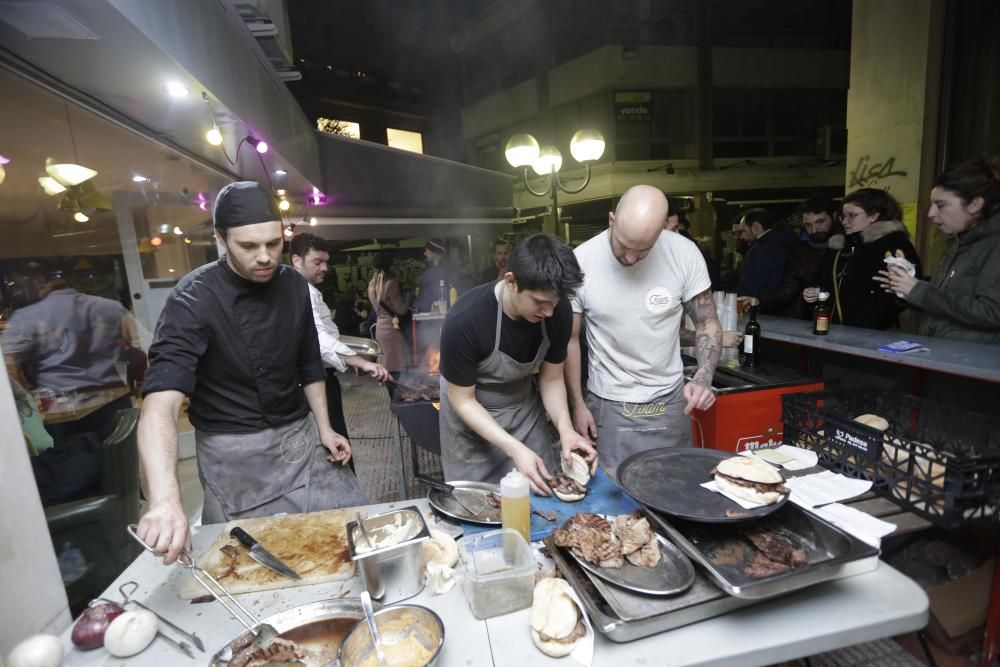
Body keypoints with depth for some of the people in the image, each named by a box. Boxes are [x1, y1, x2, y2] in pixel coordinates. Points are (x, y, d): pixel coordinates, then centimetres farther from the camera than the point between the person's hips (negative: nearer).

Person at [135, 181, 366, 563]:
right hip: (235, 453, -5)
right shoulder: (194, 300, -19)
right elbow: (161, 402, -31)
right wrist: (165, 499, -45)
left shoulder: (293, 285, -2)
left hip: (301, 436, 5)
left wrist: (324, 429, 5)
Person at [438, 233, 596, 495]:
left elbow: (551, 378, -5)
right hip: (472, 418, -3)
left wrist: (565, 428, -21)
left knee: (546, 492, 13)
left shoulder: (558, 312, -20)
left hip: (525, 408, 4)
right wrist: (515, 449, -28)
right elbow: (463, 401, -20)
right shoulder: (464, 321, -32)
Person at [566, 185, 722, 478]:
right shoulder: (580, 261, -14)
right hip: (607, 404, -1)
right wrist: (577, 405, -3)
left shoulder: (685, 253, -12)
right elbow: (569, 339, -4)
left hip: (669, 400, 2)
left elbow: (707, 322, -1)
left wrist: (703, 379, -17)